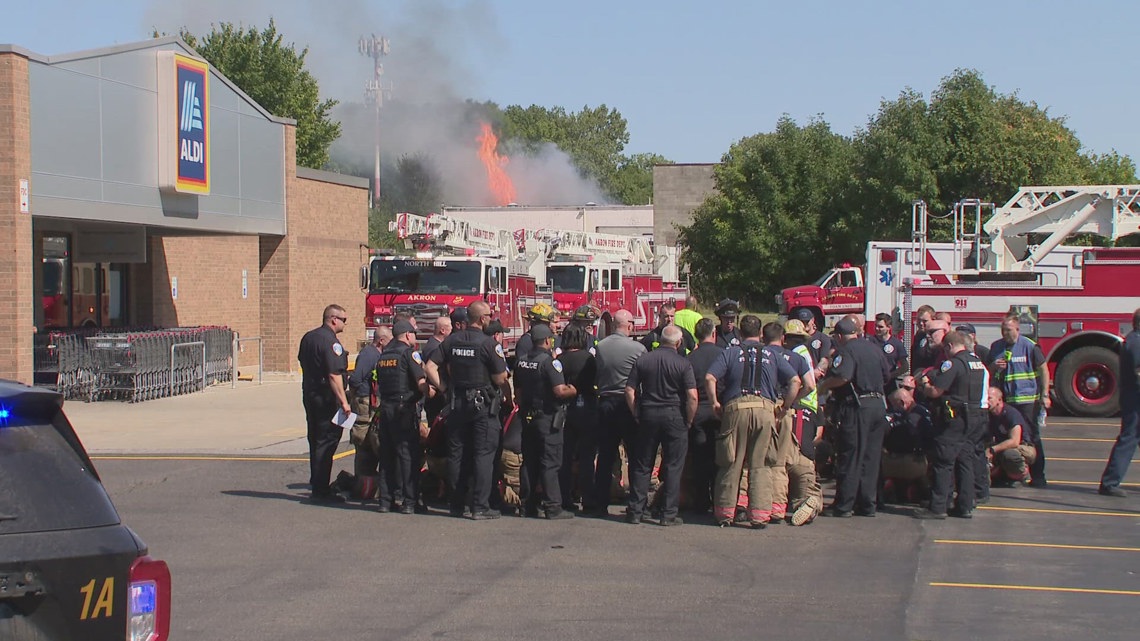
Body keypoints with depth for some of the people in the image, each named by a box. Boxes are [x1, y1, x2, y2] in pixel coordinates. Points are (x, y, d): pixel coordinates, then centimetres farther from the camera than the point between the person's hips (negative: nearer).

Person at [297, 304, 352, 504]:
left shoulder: (308, 337, 10)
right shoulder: (331, 342, -18)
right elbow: (334, 375, -25)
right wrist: (344, 401, -26)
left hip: (309, 395, 9)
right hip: (327, 398, -9)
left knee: (315, 440, 18)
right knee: (326, 442, -5)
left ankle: (315, 481, 28)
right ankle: (321, 490, -3)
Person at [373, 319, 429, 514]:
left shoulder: (384, 355, 14)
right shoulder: (409, 352, -8)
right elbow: (421, 383, -16)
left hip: (385, 408, 7)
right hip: (404, 409, -7)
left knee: (386, 454, 11)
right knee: (409, 454, -3)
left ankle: (385, 500, 12)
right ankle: (410, 501, -5)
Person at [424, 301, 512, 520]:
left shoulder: (451, 341, 3)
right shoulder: (488, 343, -13)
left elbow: (430, 368, 2)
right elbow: (500, 378, -13)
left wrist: (444, 389, 7)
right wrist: (508, 398, 3)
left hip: (457, 403, 5)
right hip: (484, 404, -5)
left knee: (456, 454, 11)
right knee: (483, 455, -1)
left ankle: (456, 505, 16)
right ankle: (480, 507, -4)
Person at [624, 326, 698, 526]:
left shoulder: (643, 360, 3)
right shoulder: (683, 364, -7)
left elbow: (630, 391, 0)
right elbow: (692, 396, -13)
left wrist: (637, 416, 8)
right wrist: (688, 421, -2)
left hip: (648, 414, 3)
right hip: (674, 416, -3)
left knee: (642, 466, 10)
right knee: (673, 466, 4)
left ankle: (635, 511, 11)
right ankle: (668, 514, 4)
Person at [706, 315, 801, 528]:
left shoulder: (731, 353, 9)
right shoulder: (771, 355, 14)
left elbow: (710, 378, -4)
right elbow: (795, 381, 6)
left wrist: (715, 403, 6)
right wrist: (785, 407, 11)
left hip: (736, 408, -1)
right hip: (765, 409, 1)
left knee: (731, 464, 7)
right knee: (760, 465, 6)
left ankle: (725, 512, 11)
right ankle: (759, 514, 1)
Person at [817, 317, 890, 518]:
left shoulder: (845, 350, -9)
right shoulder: (874, 349, 14)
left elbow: (842, 376, -25)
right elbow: (885, 375, 23)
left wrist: (823, 385, -11)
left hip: (856, 406, -7)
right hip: (879, 404, 7)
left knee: (850, 458, -3)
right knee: (871, 457, 11)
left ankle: (843, 505, 0)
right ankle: (867, 504, 13)